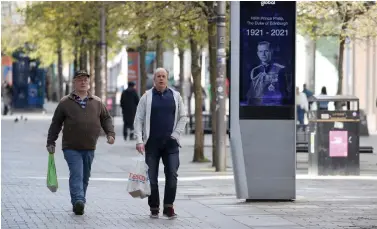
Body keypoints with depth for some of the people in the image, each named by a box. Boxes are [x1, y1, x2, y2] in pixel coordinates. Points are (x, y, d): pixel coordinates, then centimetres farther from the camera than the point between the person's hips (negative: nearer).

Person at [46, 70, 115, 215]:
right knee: (76, 174, -17)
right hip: (71, 147, -4)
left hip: (89, 148, 4)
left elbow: (106, 119, 17)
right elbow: (55, 124, 7)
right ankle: (78, 201, -28)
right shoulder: (65, 102, 3)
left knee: (85, 177, 9)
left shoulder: (97, 102, 11)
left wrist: (110, 133, 0)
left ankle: (79, 203, 18)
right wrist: (51, 142, 5)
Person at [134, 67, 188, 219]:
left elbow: (183, 117, 11)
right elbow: (138, 120, 1)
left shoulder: (175, 96, 8)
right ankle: (154, 208, 12)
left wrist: (176, 134, -1)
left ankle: (169, 207, -1)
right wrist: (139, 140, -8)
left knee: (172, 175, -8)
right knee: (151, 177, 2)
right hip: (152, 144, -1)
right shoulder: (147, 97, 3)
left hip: (171, 144, 1)